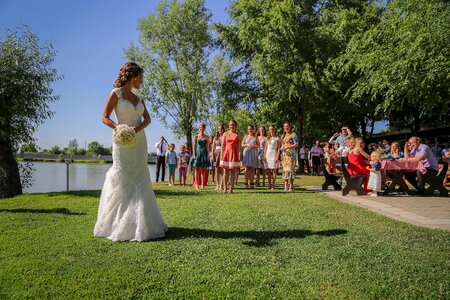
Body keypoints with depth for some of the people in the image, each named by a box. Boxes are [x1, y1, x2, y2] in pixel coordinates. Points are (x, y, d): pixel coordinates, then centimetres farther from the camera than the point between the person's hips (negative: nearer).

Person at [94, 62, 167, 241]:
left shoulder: (138, 98, 14)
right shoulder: (116, 93, -4)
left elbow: (147, 119, 5)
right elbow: (105, 118, -7)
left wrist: (137, 129, -15)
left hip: (140, 142, 6)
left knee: (138, 182, 9)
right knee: (122, 181, -3)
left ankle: (138, 223, 19)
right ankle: (116, 224, 9)